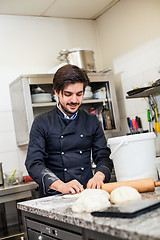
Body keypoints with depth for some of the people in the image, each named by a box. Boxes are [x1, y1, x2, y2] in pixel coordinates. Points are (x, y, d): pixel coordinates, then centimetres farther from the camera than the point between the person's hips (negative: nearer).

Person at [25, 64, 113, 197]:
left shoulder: (92, 121, 13)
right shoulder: (42, 123, 2)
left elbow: (103, 156, 12)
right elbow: (34, 163, -5)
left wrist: (99, 176, -10)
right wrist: (61, 186, -20)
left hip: (87, 193, 3)